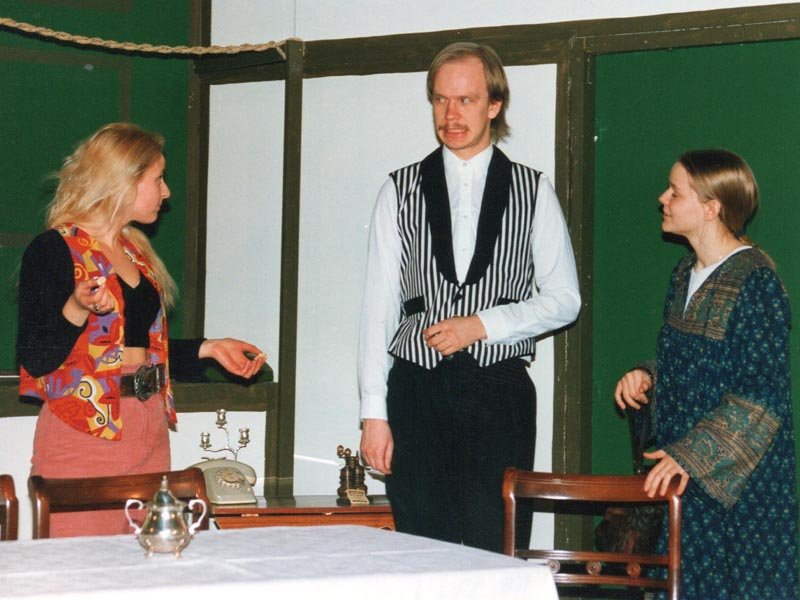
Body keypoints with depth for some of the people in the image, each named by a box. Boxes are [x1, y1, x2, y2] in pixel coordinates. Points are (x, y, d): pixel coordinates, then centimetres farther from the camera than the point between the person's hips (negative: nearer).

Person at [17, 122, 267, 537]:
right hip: (82, 435, -8)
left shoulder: (136, 252, 17)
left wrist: (208, 349, 21)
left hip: (148, 432, 8)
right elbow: (36, 360, -13)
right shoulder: (53, 250, -8)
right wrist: (78, 309, -28)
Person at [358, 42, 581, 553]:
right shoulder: (402, 190, 8)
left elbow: (564, 299, 6)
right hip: (417, 391, 1)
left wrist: (483, 325, -9)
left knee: (495, 554, -5)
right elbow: (379, 305, 5)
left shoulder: (533, 191, 6)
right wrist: (374, 413, -1)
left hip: (500, 395, -1)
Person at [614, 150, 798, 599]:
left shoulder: (755, 281, -15)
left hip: (741, 477, -8)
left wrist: (691, 455, -24)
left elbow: (761, 398, -20)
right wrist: (648, 377, 2)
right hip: (687, 477, 8)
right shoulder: (687, 275, 10)